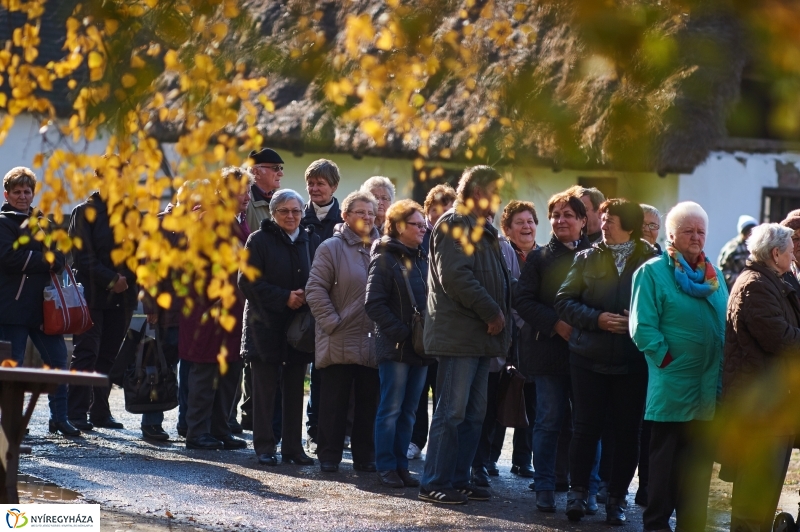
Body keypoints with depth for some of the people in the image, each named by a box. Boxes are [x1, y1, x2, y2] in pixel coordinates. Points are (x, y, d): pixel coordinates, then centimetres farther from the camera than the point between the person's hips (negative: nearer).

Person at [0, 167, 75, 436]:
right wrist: (44, 261, -7)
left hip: (42, 305, 6)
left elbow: (59, 259, 12)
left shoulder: (43, 222, 17)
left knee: (58, 358, 2)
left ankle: (59, 417, 11)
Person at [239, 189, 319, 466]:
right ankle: (264, 446, 3)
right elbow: (248, 281, -8)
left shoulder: (311, 241, 9)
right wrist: (284, 298, -15)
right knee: (265, 387, -2)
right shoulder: (259, 240, -2)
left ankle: (293, 446, 10)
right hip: (266, 323, -3)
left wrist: (307, 296, -8)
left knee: (295, 388, 5)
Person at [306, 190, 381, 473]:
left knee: (369, 404, 8)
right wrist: (332, 322, -13)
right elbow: (315, 290, -7)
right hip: (340, 342, -4)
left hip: (373, 342, 4)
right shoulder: (332, 248, -2)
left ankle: (365, 457, 16)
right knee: (334, 403, 0)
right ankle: (329, 456, 8)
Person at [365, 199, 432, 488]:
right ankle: (386, 467, 2)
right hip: (395, 346, -6)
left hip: (421, 347, 6)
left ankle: (400, 465, 13)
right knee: (391, 408, -3)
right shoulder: (385, 258, -5)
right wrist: (401, 333, -16)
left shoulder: (423, 258, 14)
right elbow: (374, 304, -11)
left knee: (409, 410, 8)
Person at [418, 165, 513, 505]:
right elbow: (455, 277, -20)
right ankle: (435, 484, -6)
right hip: (458, 334, -10)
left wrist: (501, 313, 10)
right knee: (452, 411, -9)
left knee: (474, 413, 11)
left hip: (480, 336, 10)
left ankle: (458, 480, 17)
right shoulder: (454, 224, -10)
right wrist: (492, 313, -16)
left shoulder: (482, 231, 21)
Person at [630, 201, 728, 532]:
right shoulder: (653, 272, -5)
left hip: (708, 391, 6)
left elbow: (726, 324, 18)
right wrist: (667, 358, -16)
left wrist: (723, 369, 6)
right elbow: (642, 328, -11)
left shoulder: (714, 275, 13)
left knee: (698, 465, 10)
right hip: (671, 390, -6)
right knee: (664, 461, 2)